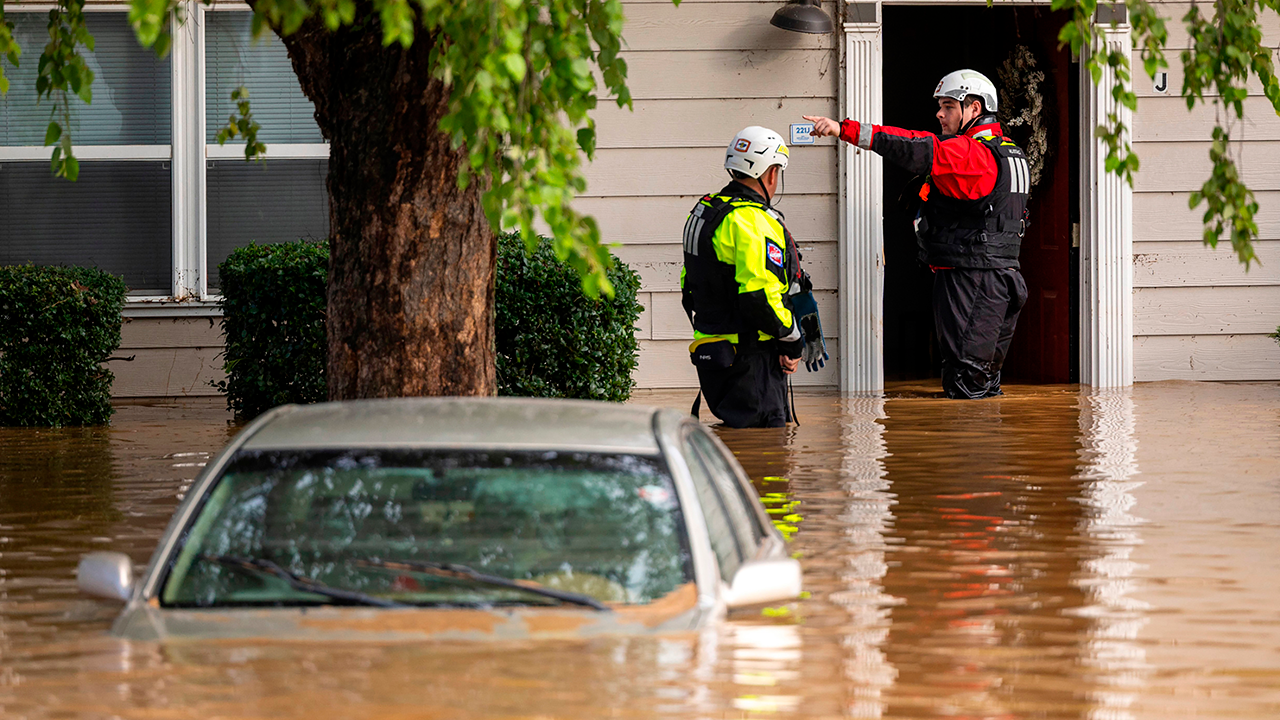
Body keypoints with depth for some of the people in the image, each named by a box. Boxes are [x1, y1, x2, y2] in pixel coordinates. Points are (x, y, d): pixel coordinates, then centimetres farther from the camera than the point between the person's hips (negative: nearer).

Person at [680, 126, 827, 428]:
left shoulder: (704, 211, 14)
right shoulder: (753, 221, -17)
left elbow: (690, 284, 22)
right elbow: (760, 297, -24)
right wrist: (793, 340, -12)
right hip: (750, 358, -10)